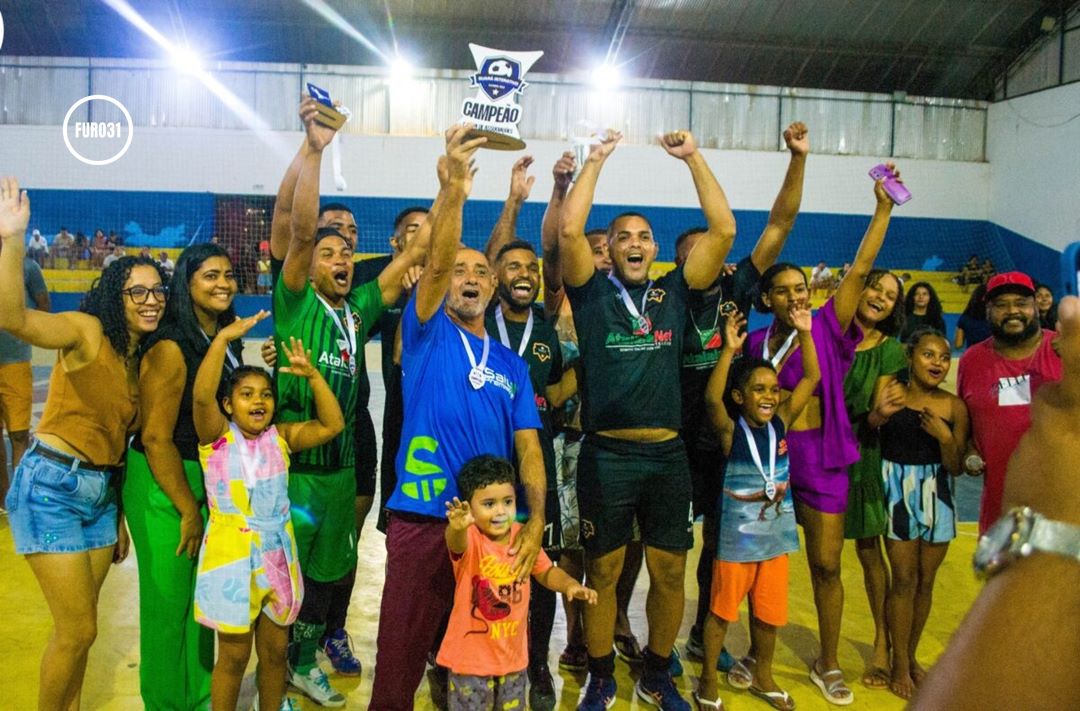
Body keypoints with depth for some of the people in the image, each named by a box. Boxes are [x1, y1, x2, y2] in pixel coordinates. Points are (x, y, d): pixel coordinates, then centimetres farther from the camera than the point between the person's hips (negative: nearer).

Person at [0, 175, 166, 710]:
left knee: (76, 628, 17)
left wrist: (119, 518, 16)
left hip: (101, 493, 7)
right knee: (79, 630, -1)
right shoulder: (87, 331, -12)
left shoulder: (145, 359, 9)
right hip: (52, 487, -7)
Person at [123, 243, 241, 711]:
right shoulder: (170, 347, -17)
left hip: (211, 480, 7)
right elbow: (155, 437, -18)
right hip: (164, 485, -7)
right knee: (169, 601, 6)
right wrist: (189, 510, -15)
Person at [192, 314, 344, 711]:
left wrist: (312, 375, -11)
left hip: (277, 555, 4)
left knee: (275, 650, 16)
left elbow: (332, 425, -5)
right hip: (230, 556, -4)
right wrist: (224, 338, -29)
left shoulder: (281, 437, 2)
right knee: (233, 656, 8)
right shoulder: (217, 437, -7)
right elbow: (202, 395, -25)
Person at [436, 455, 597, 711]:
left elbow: (546, 572, 8)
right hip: (470, 655, -4)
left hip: (513, 653, 5)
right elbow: (457, 543, -47)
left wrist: (569, 585, -13)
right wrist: (457, 527, -71)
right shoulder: (469, 539, -22)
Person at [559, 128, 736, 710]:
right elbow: (569, 230, -12)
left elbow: (724, 230, 2)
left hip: (667, 453, 3)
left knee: (669, 572, 10)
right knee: (602, 571, 8)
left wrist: (692, 157, 1)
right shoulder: (592, 293, 2)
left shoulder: (674, 294, 8)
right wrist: (596, 160, -5)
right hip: (605, 454, -2)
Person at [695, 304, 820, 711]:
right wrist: (729, 351, -41)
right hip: (736, 538, -4)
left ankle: (762, 677, 38)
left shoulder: (780, 424, -2)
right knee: (722, 610, 9)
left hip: (776, 536, 4)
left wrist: (804, 333, -15)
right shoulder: (731, 432, -14)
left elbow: (812, 377, -5)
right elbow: (711, 399, -33)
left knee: (770, 612, 16)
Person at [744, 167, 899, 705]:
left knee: (827, 565, 5)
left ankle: (828, 665, 21)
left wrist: (883, 208, -13)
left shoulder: (827, 328, -3)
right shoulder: (755, 342, 2)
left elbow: (860, 269, -9)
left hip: (821, 456, -1)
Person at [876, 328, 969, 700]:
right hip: (898, 491, -2)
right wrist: (880, 414, -23)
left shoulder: (954, 407, -1)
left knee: (925, 581, 10)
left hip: (936, 495, 2)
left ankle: (911, 656, 28)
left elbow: (956, 467, 0)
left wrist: (945, 437, -17)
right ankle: (900, 664, 11)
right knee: (904, 578, -2)